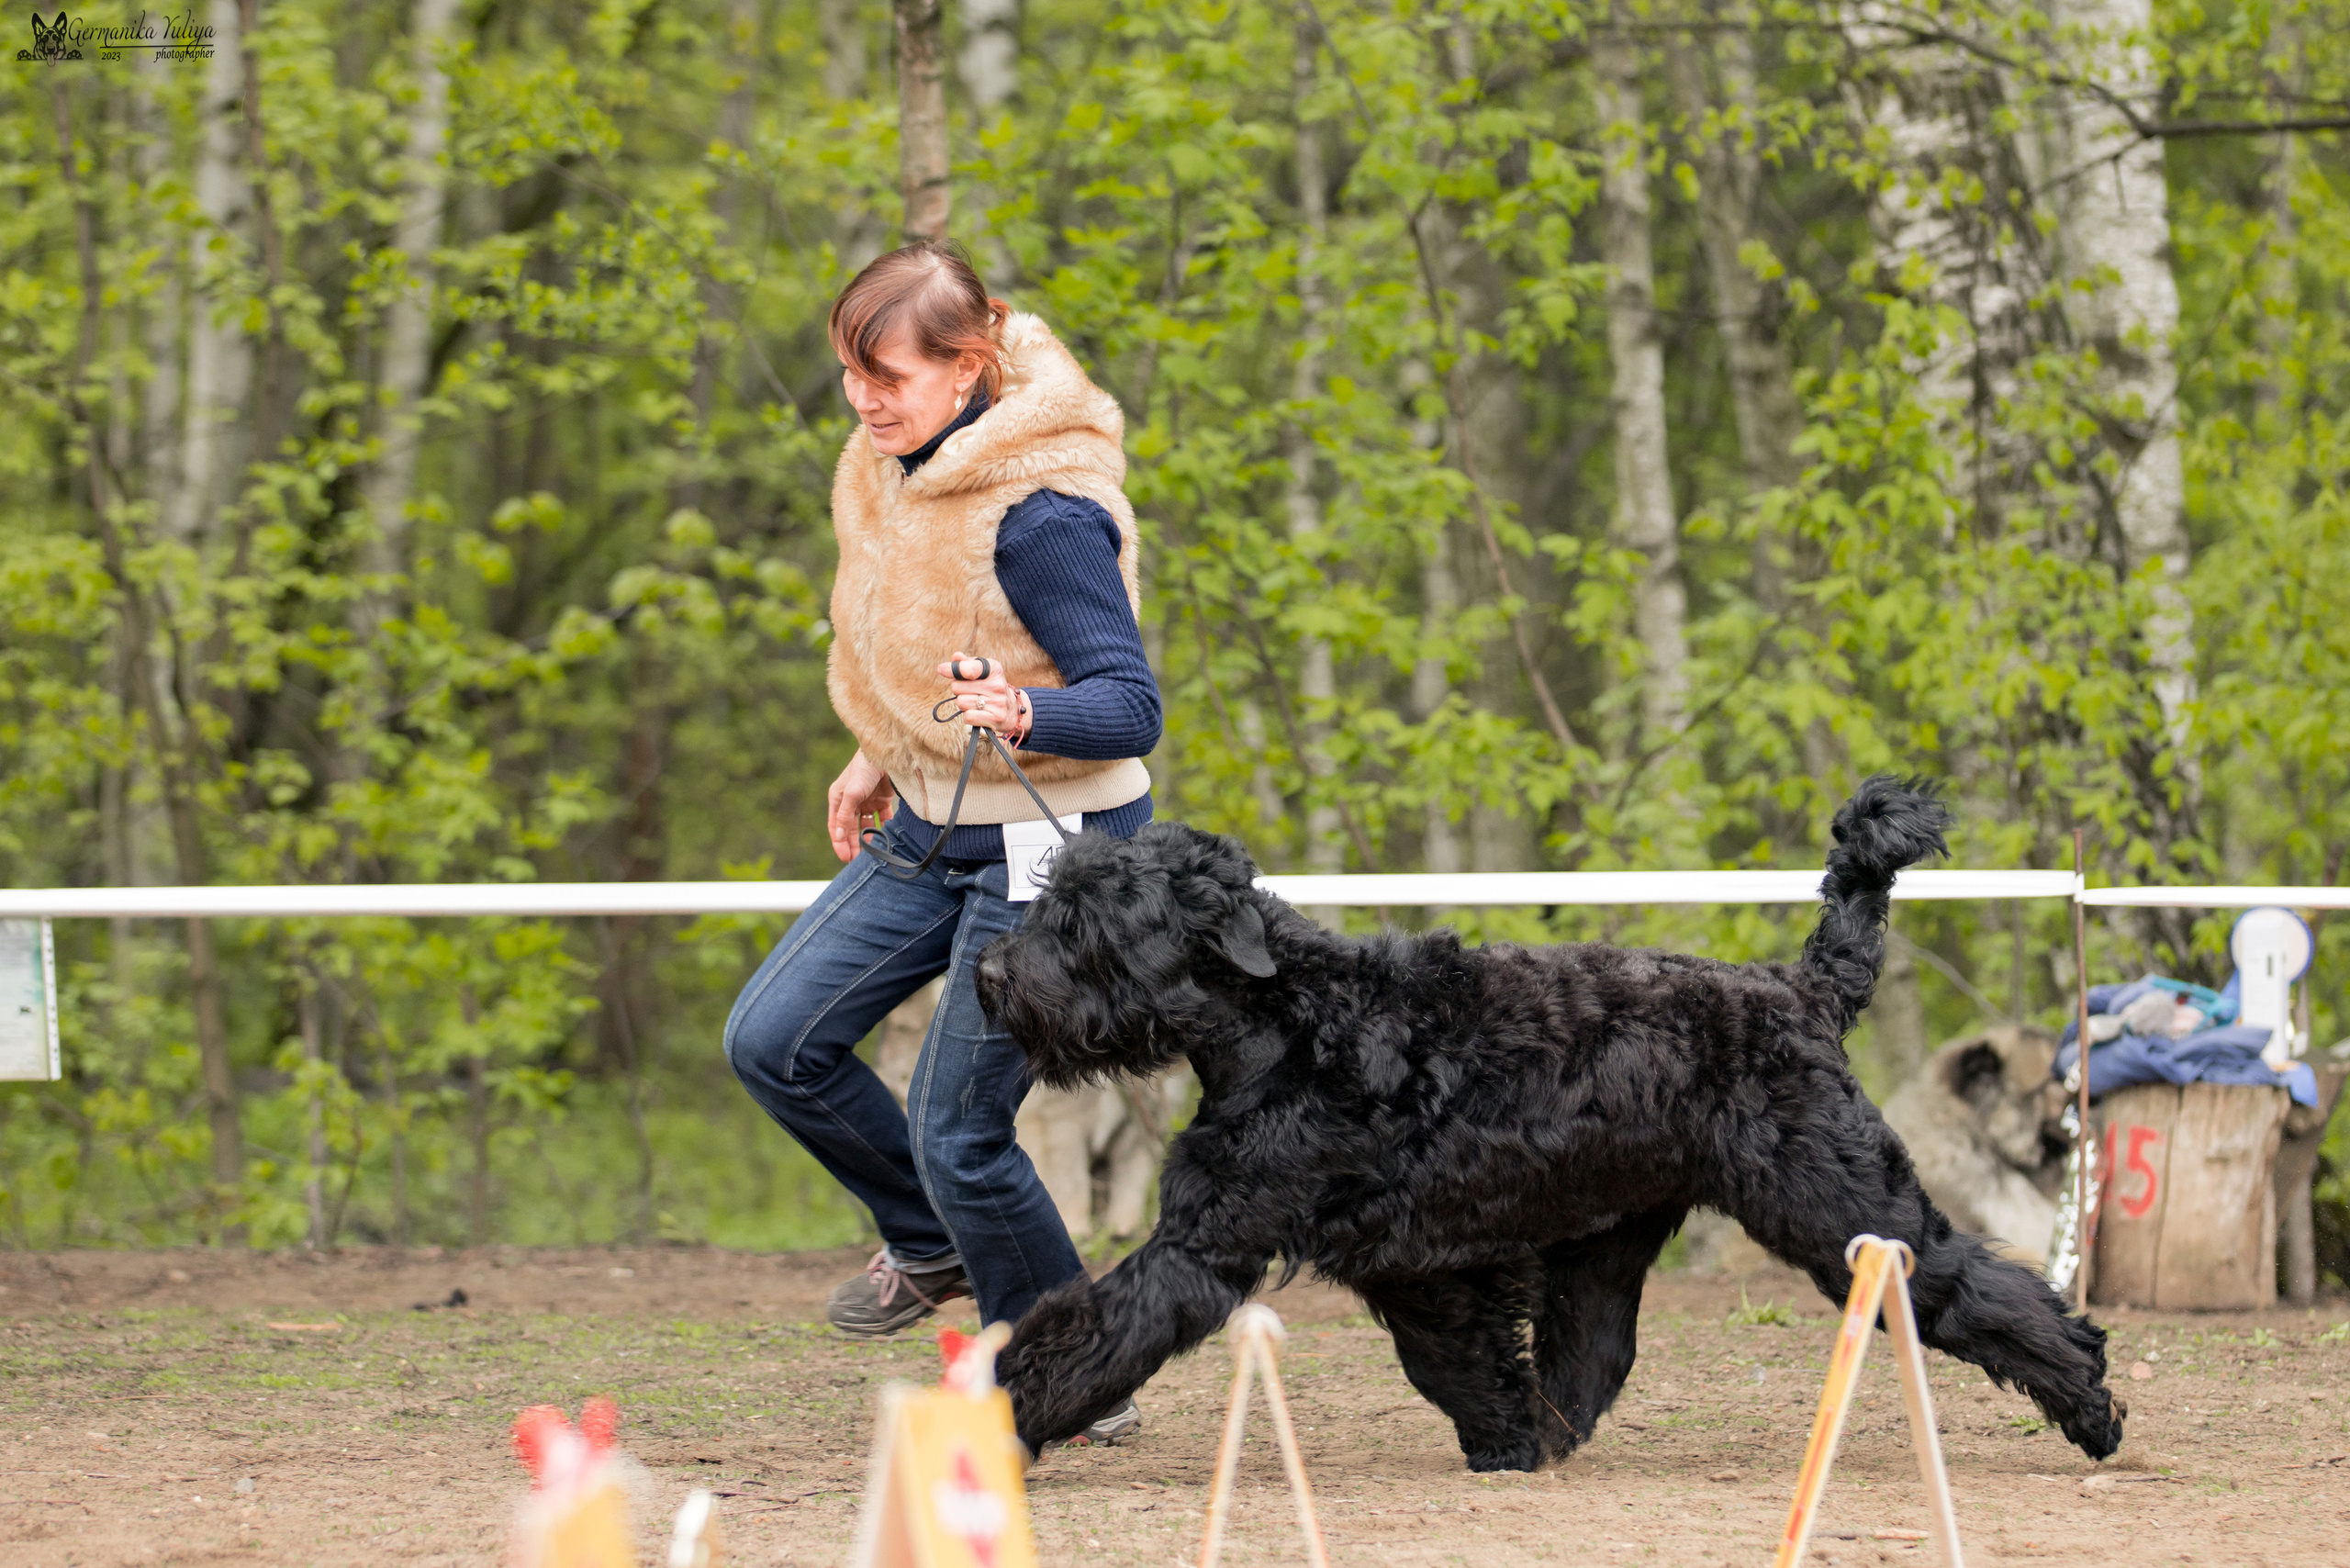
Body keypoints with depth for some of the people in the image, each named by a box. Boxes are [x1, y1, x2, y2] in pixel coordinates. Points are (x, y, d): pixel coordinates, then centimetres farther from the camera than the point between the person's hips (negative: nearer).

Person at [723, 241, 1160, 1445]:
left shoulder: (1042, 513, -26)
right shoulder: (891, 465, 1)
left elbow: (1130, 709, -25)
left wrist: (1018, 714, -43)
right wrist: (884, 758, 23)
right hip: (934, 822, 9)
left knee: (956, 1132, -5)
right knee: (774, 1041, 3)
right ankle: (936, 1246, 27)